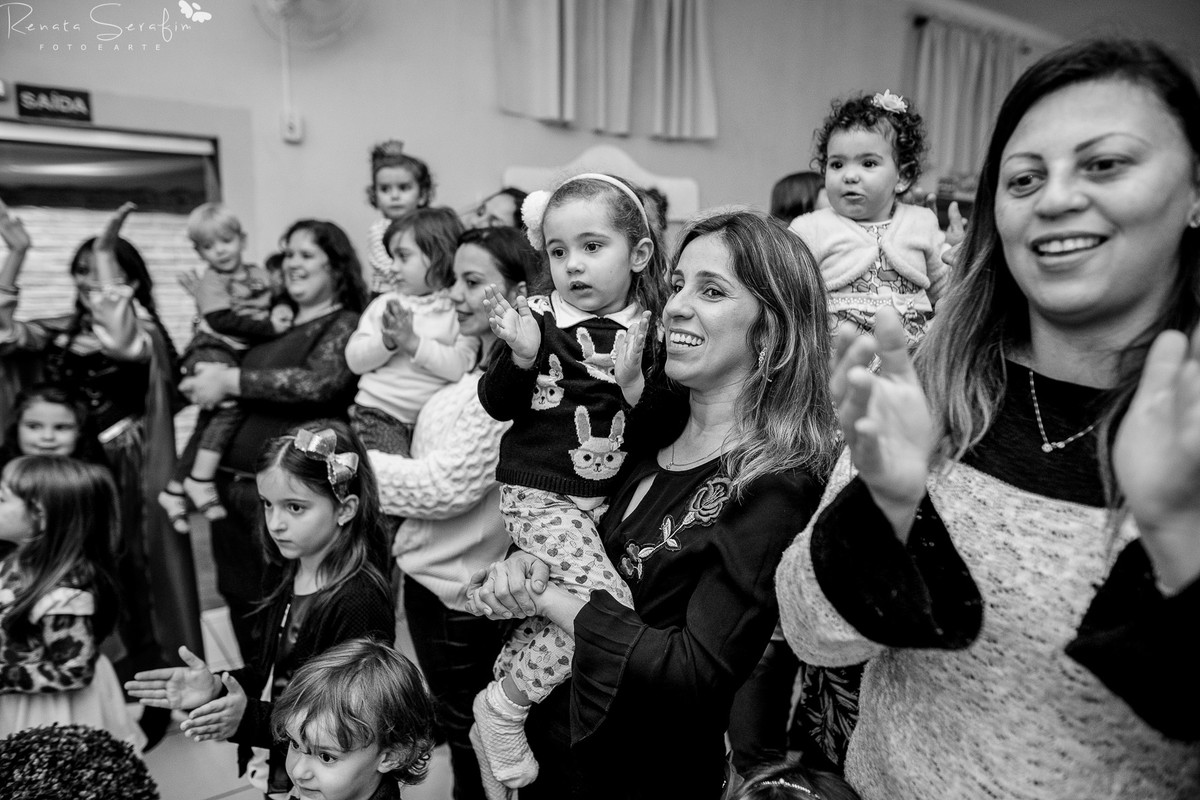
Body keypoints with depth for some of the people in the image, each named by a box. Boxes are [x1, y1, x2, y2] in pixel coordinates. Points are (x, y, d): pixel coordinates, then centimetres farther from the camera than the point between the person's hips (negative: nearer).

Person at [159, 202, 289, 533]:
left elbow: (277, 301, 24)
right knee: (231, 404, -29)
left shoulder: (259, 274, 14)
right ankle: (201, 480, -22)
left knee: (209, 422, 9)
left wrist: (281, 311, 1)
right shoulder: (211, 281, -4)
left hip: (239, 356, 6)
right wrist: (269, 326, -21)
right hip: (212, 350, -6)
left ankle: (174, 490, 20)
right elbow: (222, 321, -16)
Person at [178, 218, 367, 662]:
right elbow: (226, 405, 24)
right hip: (232, 490, 7)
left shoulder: (346, 324, -4)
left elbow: (319, 382, -22)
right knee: (248, 634, 17)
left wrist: (230, 381, -16)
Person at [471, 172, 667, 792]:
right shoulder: (538, 318, -6)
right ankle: (503, 707, 5)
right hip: (542, 496, -4)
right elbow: (496, 406, -7)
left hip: (610, 497, 4)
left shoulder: (652, 331, 1)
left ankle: (501, 690, 37)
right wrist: (520, 353, -25)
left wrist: (638, 386, -17)